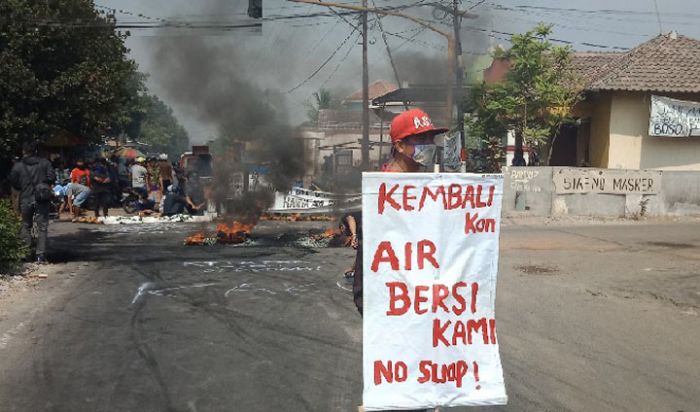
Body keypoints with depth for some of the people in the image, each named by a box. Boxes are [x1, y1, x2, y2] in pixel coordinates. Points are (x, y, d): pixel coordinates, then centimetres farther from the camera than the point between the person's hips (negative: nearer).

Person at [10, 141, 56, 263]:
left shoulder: (17, 166, -2)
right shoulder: (45, 163, -2)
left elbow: (14, 183, 1)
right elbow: (52, 177, -6)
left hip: (25, 200, 1)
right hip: (42, 200, 0)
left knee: (26, 226, 18)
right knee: (42, 227, 4)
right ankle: (40, 254, -2)